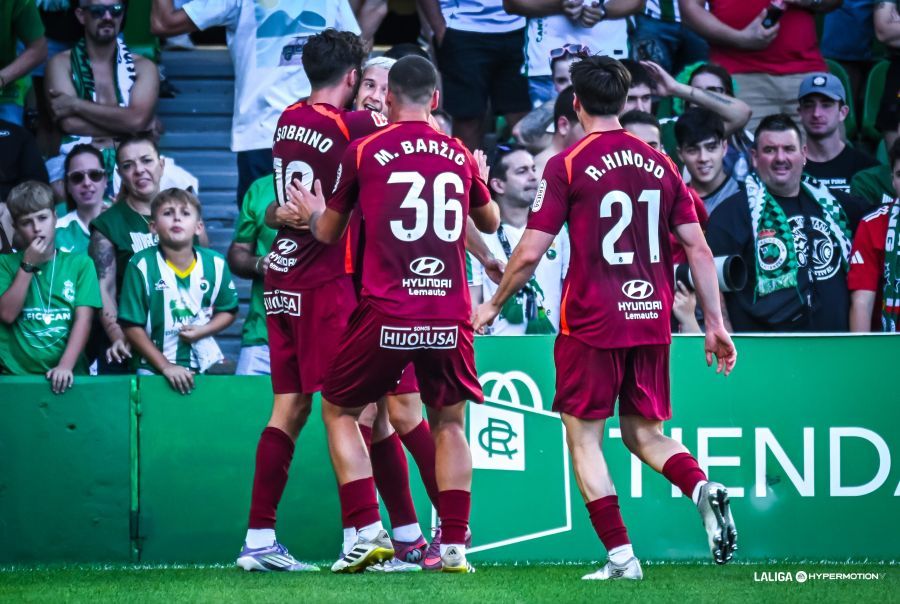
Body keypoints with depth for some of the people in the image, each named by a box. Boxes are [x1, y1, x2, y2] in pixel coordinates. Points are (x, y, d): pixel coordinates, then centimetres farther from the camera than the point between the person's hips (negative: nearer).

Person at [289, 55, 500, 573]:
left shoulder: (363, 153, 1)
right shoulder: (460, 156, 9)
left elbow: (328, 233, 14)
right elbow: (490, 223, 28)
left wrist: (313, 212, 36)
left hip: (386, 315, -2)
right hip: (450, 316, 3)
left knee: (339, 411, 15)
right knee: (449, 424, 18)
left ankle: (369, 531, 3)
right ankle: (455, 545, 11)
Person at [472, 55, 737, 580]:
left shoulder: (568, 166, -6)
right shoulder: (660, 164, 8)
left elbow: (530, 254, -7)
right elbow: (699, 248, 6)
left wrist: (493, 305, 8)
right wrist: (716, 324, 11)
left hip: (592, 325, -4)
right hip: (651, 321, 5)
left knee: (584, 440, 5)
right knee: (644, 434, 15)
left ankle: (621, 556, -5)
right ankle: (704, 488, -15)